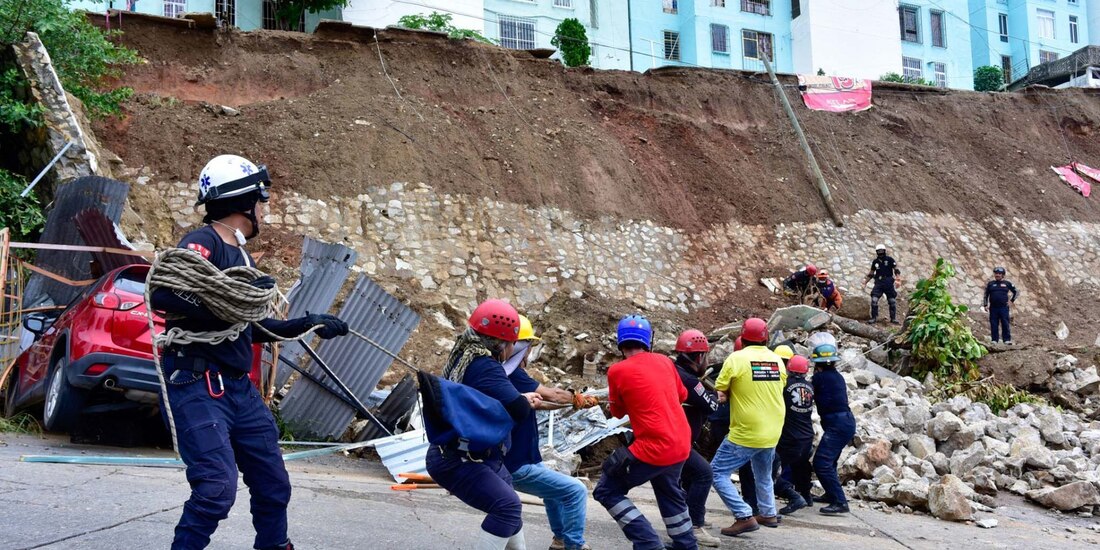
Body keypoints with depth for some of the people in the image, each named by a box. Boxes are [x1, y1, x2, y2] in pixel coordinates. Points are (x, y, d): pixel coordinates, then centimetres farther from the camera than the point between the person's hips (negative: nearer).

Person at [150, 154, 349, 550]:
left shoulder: (242, 257, 16)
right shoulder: (203, 243, -11)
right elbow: (163, 294, -28)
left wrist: (307, 325, 23)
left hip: (239, 389, 9)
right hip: (197, 386, -9)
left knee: (274, 485, 14)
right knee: (217, 488, -18)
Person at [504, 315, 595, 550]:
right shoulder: (512, 376, -23)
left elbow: (537, 402, 13)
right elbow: (552, 395, -16)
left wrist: (574, 401, 15)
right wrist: (579, 399, 3)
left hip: (511, 461, 11)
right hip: (518, 466, -11)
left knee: (557, 489, 32)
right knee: (576, 491, -7)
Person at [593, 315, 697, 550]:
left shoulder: (618, 371, -9)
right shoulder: (664, 361, 5)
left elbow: (618, 412, 7)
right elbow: (682, 395, 23)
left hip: (653, 449, -6)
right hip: (681, 445, 6)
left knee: (607, 492, 6)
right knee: (670, 494, 30)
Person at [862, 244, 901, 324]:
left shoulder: (889, 260, 2)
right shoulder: (875, 262, 12)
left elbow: (896, 270, 0)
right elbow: (871, 273, 21)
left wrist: (898, 280, -12)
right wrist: (866, 280, 10)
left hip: (889, 282, -2)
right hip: (878, 283, 2)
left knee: (892, 301, 3)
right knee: (874, 300, -12)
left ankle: (893, 318, 14)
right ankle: (874, 318, -5)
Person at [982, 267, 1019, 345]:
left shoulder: (1007, 283, 8)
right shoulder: (990, 284, 10)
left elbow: (1015, 292, 17)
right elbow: (986, 295, 13)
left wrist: (1012, 301, 7)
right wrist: (985, 305, 5)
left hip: (1004, 307, -1)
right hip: (993, 307, 1)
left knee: (1005, 324, -5)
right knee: (994, 324, 1)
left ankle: (1007, 339, -2)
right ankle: (994, 339, 6)